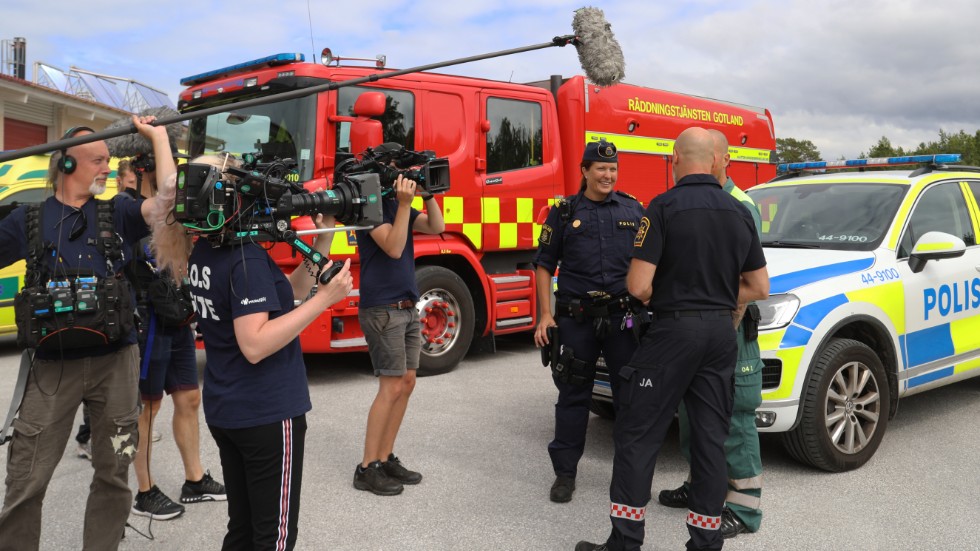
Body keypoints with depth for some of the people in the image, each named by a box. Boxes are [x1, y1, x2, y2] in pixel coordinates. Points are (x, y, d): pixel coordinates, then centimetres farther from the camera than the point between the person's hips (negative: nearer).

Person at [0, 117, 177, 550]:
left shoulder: (116, 213, 4)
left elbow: (166, 202, -11)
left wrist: (158, 136, -7)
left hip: (115, 360, 1)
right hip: (53, 364, -1)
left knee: (113, 474, 12)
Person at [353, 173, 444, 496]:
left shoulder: (398, 203, 13)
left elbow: (436, 227, 5)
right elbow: (393, 247, -22)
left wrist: (427, 194, -5)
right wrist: (405, 204, -24)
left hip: (407, 308, 9)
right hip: (382, 309, -9)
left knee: (407, 383, 8)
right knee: (392, 387, -8)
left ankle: (385, 458, 17)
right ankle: (367, 469, 1)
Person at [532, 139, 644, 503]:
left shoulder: (633, 210, 9)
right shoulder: (564, 213, 4)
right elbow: (545, 265, 4)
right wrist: (545, 315, -4)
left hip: (624, 317, 1)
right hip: (576, 318, -1)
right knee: (573, 395, 7)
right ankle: (565, 472, 17)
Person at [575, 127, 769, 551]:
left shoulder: (664, 207, -11)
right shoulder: (739, 212, 7)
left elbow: (638, 286, -15)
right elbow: (759, 289, 10)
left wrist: (658, 300, 6)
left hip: (673, 330, -6)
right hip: (722, 332, 6)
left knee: (637, 435, 2)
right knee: (711, 438, 11)